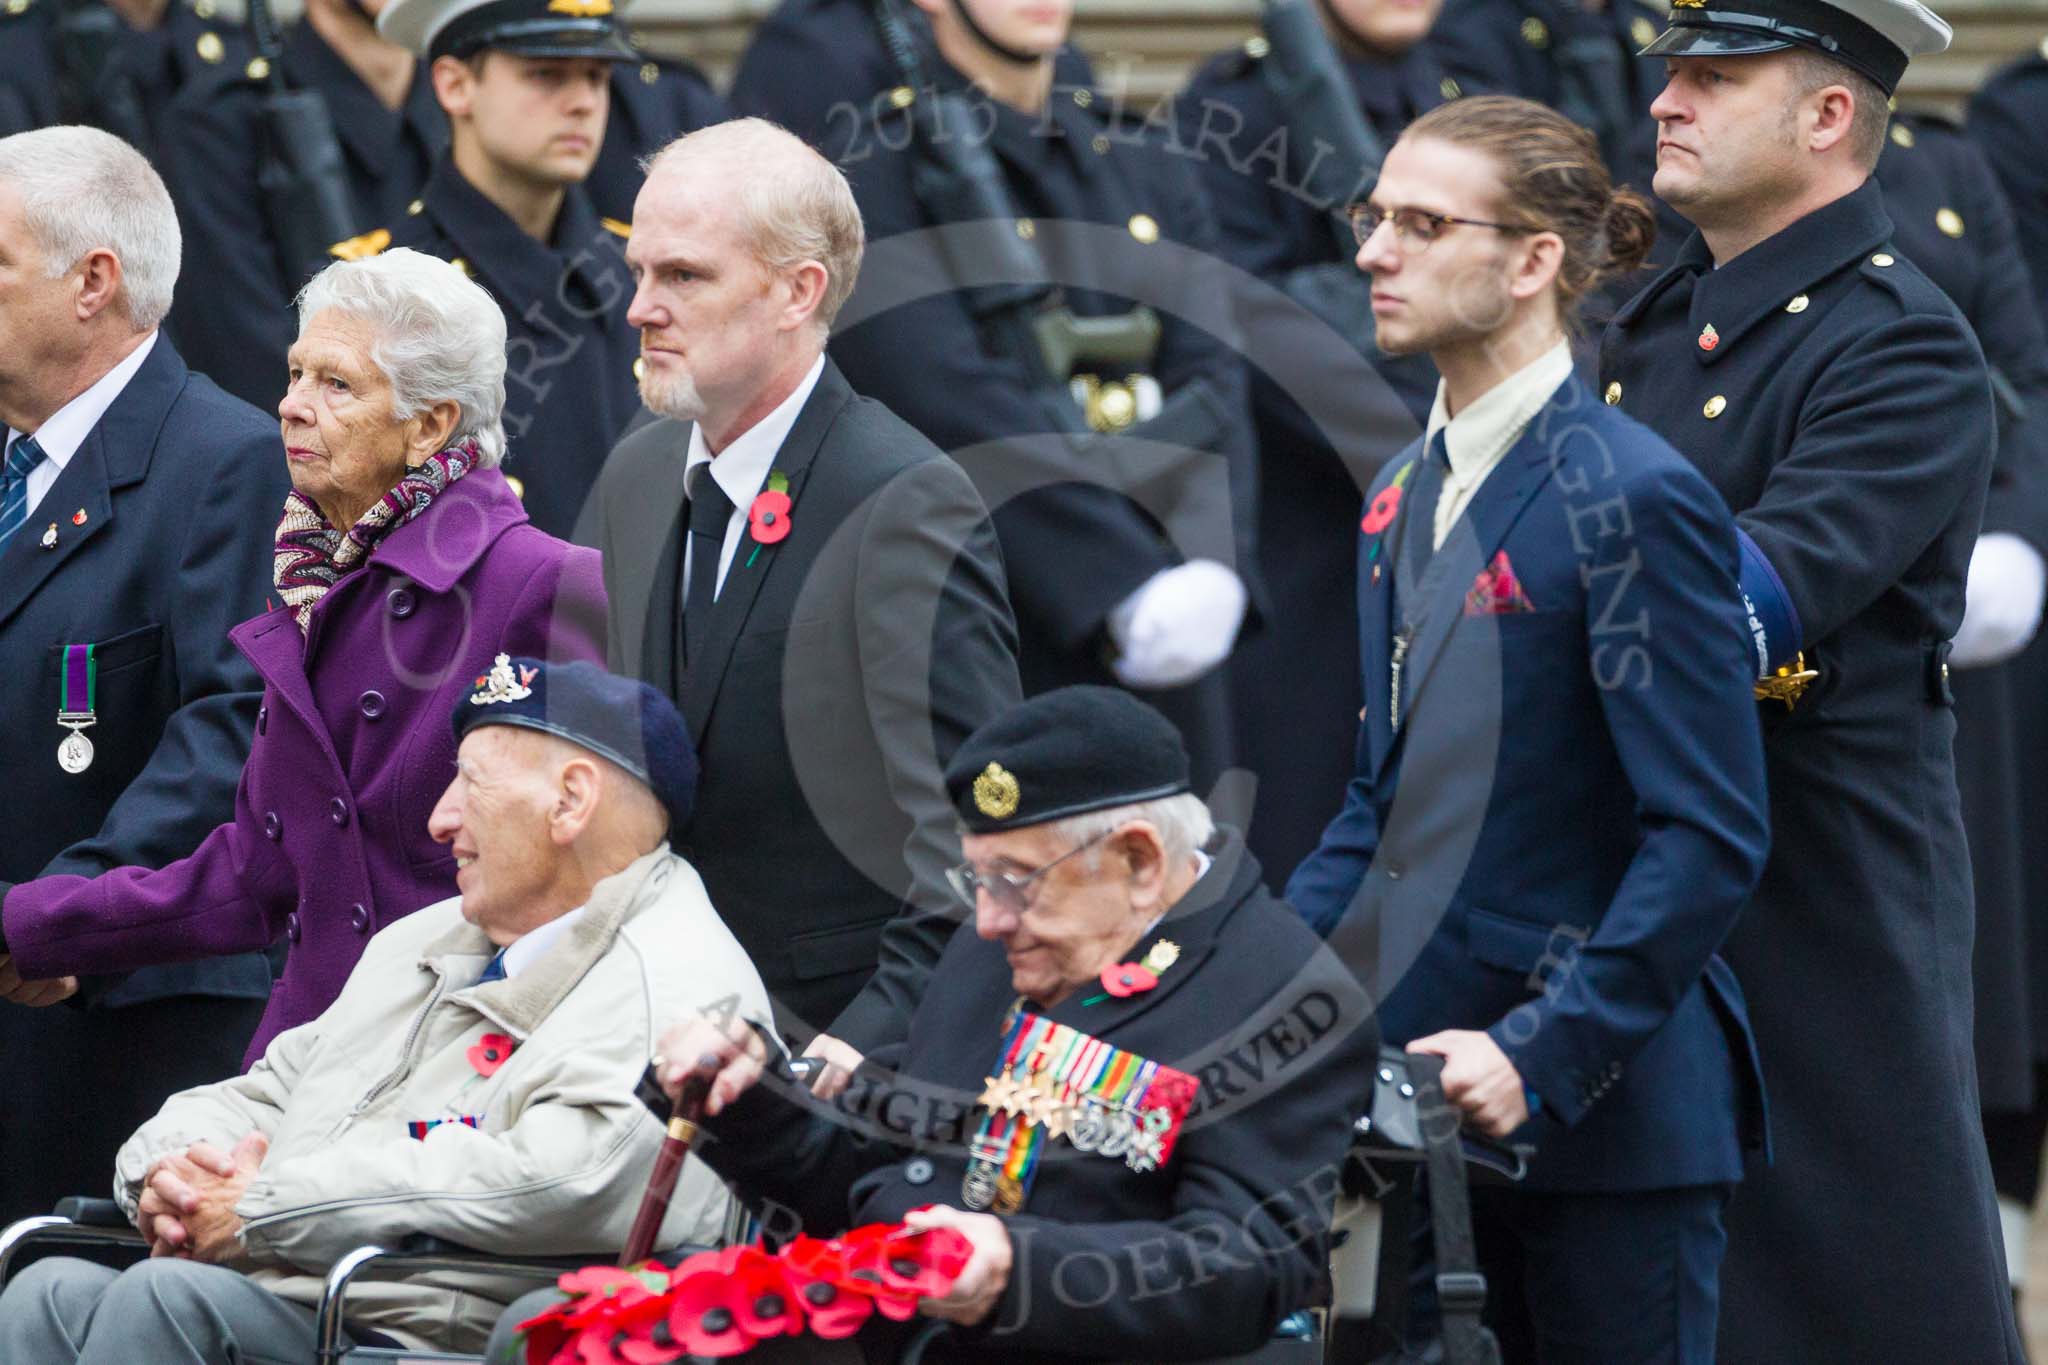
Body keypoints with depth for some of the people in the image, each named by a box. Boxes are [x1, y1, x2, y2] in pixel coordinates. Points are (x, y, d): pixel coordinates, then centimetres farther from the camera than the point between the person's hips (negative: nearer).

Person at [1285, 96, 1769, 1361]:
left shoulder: (1633, 496, -12)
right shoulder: (1407, 497, 13)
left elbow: (1711, 836, -16)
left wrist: (1543, 1058, -21)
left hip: (1606, 1109, -7)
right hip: (1425, 1099, 7)